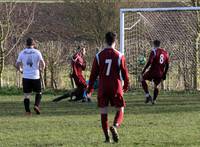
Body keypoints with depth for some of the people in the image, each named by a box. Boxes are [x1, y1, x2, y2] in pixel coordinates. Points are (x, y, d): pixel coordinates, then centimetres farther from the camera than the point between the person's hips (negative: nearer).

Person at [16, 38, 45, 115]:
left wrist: (21, 70, 22)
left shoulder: (22, 53, 3)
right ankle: (36, 105, -5)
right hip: (35, 77, -1)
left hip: (26, 77, 1)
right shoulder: (37, 52, -3)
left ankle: (27, 111, -4)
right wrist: (41, 69, 11)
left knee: (26, 95, 5)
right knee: (38, 93, 16)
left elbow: (17, 65, 4)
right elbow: (42, 64, -9)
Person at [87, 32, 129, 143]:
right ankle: (115, 126, -21)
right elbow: (124, 72, 1)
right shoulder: (119, 56, -4)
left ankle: (107, 137, 5)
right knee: (120, 109, 9)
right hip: (116, 88, -1)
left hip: (102, 88, 1)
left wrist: (90, 89, 10)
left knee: (103, 112, 9)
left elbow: (93, 74, 2)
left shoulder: (99, 56, 0)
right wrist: (126, 86, 19)